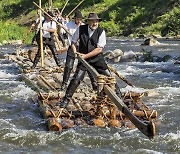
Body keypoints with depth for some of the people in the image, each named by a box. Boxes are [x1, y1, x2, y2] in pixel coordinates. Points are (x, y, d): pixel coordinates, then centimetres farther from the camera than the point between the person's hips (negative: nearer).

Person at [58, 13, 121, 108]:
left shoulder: (101, 32, -13)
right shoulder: (81, 29, -8)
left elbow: (99, 49, -16)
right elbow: (73, 42, 6)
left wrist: (86, 56, -19)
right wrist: (75, 52, -11)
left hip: (97, 58, 0)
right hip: (83, 59, 0)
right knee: (76, 79, -10)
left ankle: (118, 95, 27)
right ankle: (66, 99, 2)